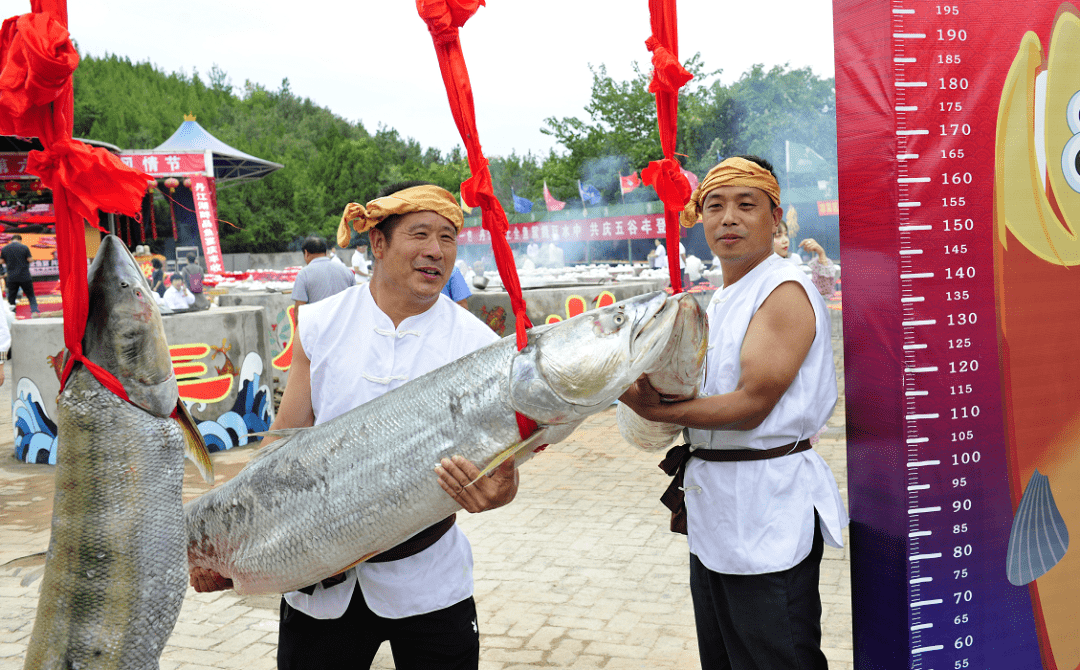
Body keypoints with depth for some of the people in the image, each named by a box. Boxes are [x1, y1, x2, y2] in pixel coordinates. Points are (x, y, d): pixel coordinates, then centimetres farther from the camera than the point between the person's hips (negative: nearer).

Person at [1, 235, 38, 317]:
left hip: (12, 277, 2)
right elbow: (30, 260, -6)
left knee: (11, 298, 9)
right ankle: (34, 311, -2)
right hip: (25, 276, -2)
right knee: (31, 296, 9)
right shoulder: (24, 247, -5)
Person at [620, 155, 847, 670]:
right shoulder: (722, 300, 14)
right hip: (714, 507, 10)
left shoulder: (786, 291, -15)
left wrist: (656, 410, -16)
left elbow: (750, 406, -21)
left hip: (767, 510, -9)